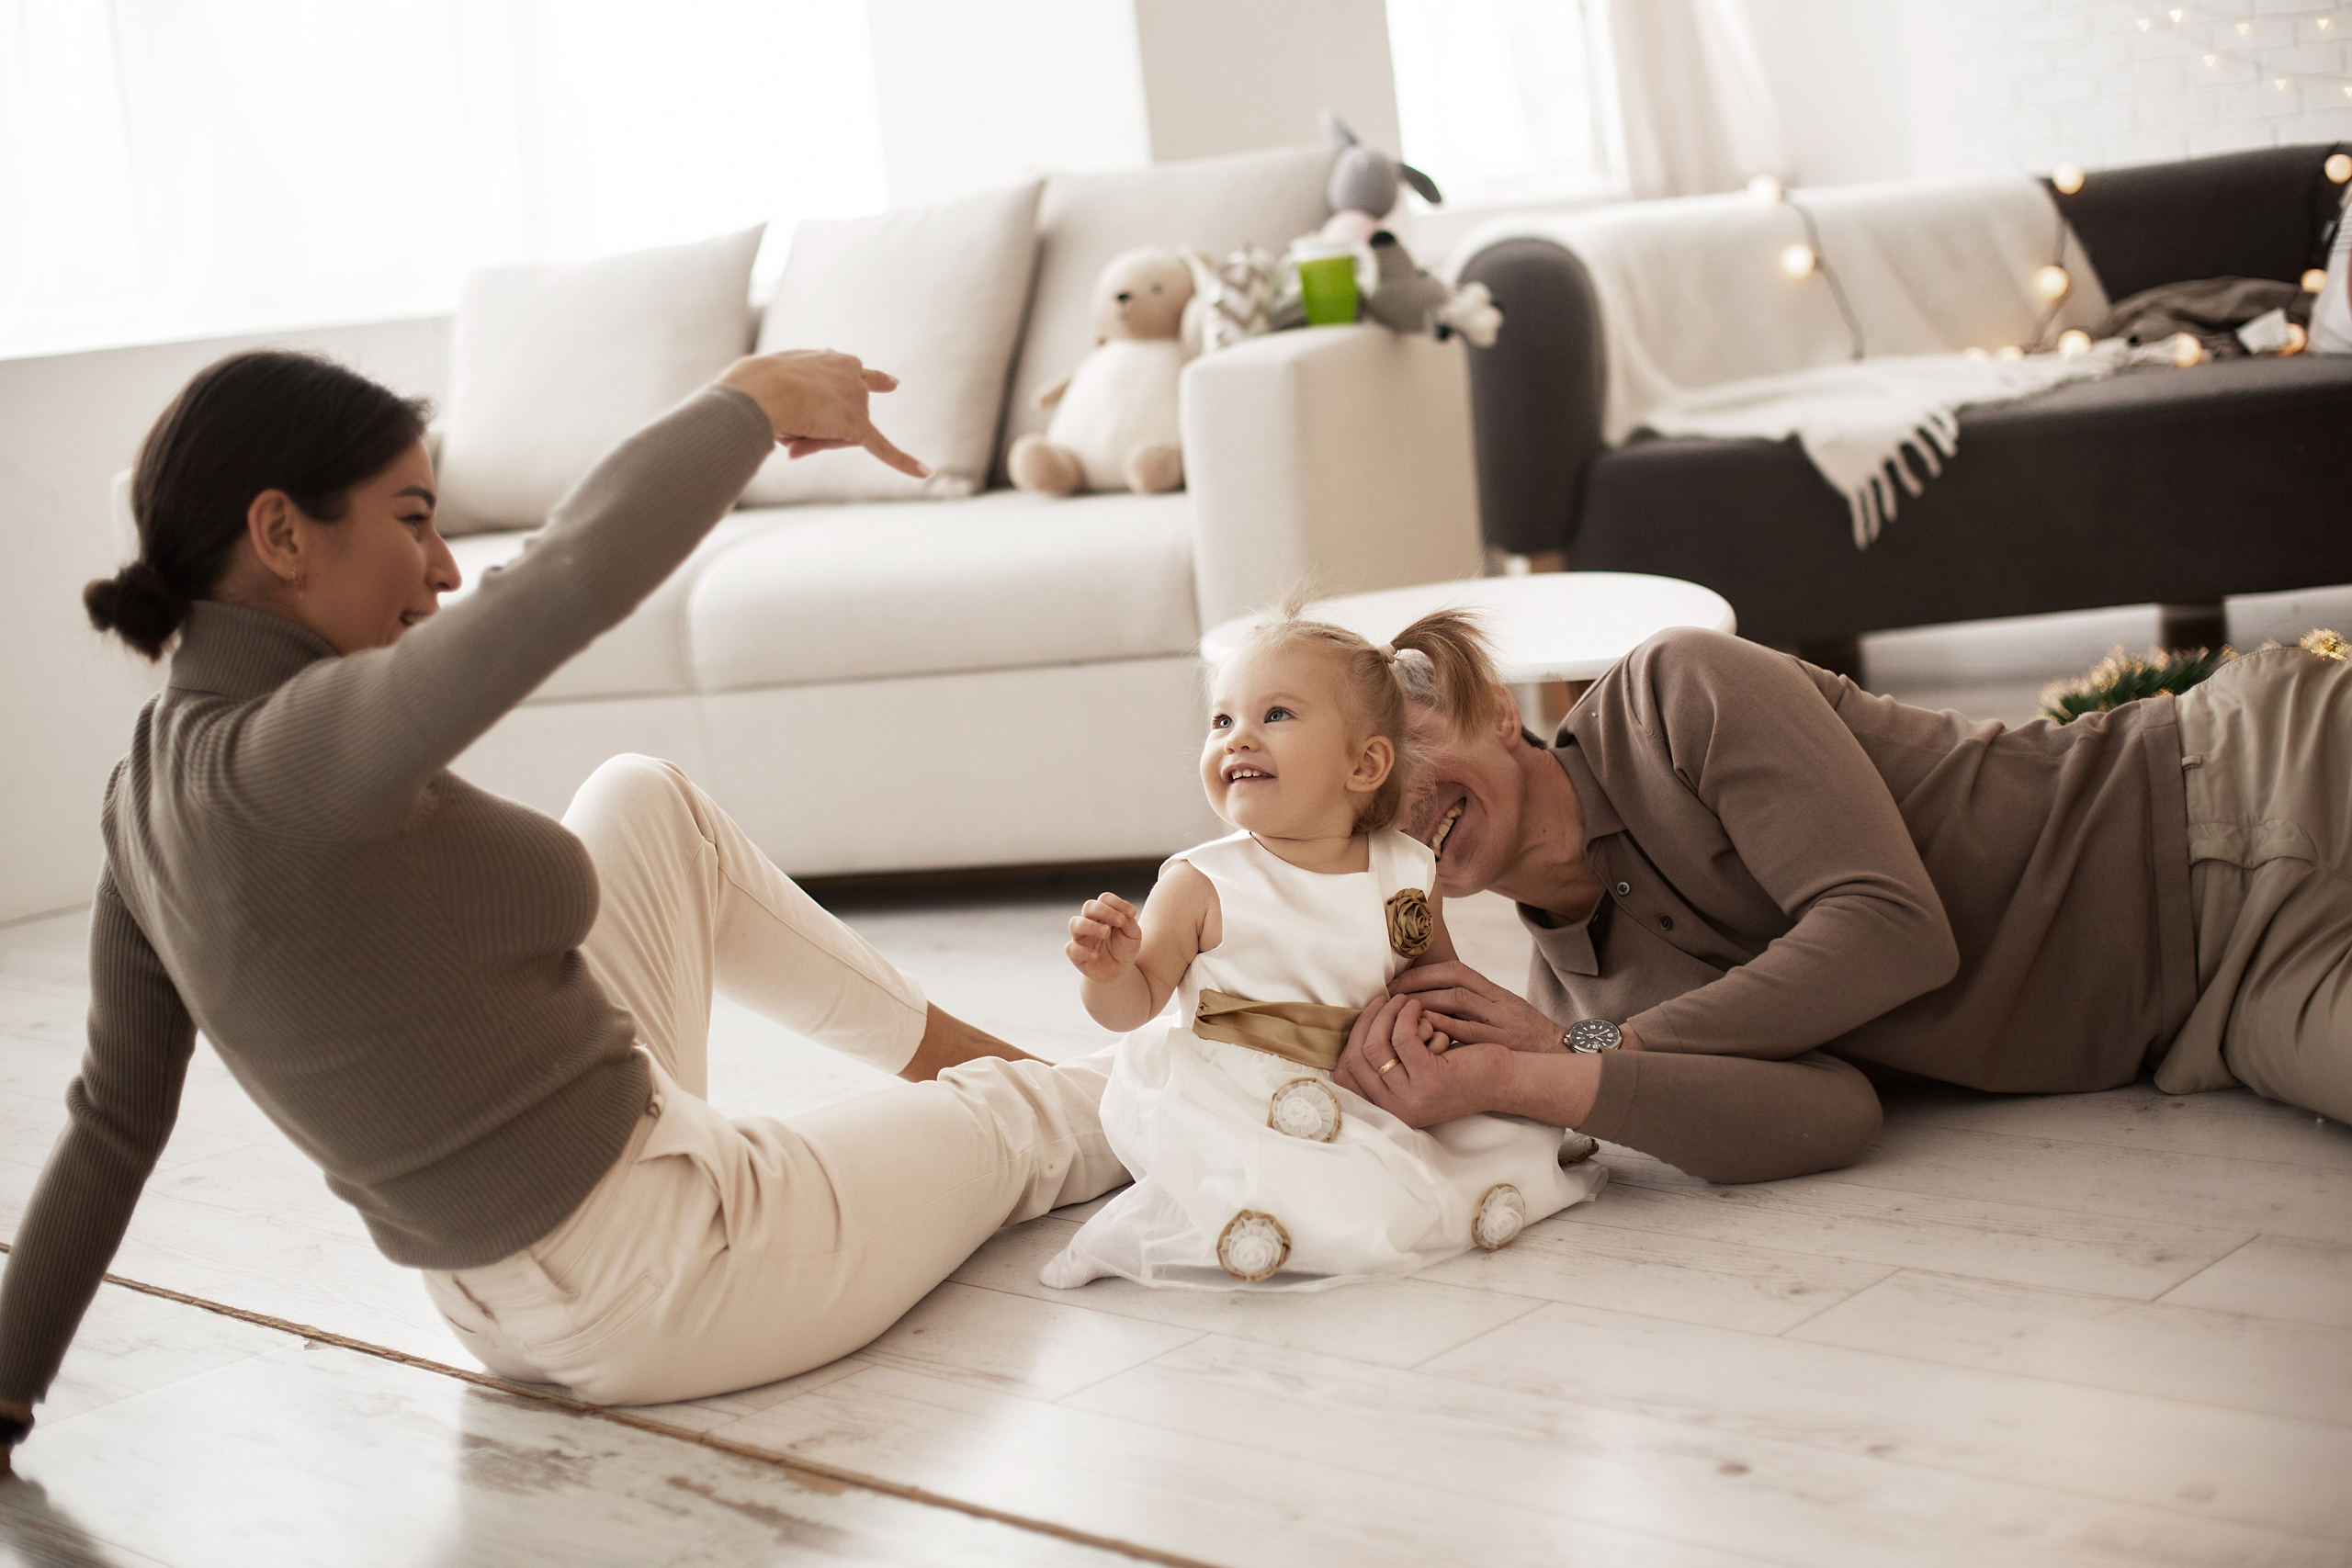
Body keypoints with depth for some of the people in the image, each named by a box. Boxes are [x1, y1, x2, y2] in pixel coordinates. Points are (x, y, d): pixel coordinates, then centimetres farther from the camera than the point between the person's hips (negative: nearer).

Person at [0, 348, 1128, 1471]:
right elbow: (584, 563, -42)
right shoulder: (286, 756, -31)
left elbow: (114, 1123, 3)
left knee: (646, 802, 20)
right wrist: (759, 393, -25)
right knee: (1005, 1117, 18)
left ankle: (940, 1041, 34)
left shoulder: (149, 796, -3)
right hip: (654, 1286, -8)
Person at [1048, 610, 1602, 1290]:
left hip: (1361, 1096, 6)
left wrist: (1428, 1007, -3)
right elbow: (1134, 1005, -5)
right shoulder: (1201, 886, -7)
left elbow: (1436, 965, 18)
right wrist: (1110, 972, -26)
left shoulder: (1407, 871, 2)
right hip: (1223, 1103, -6)